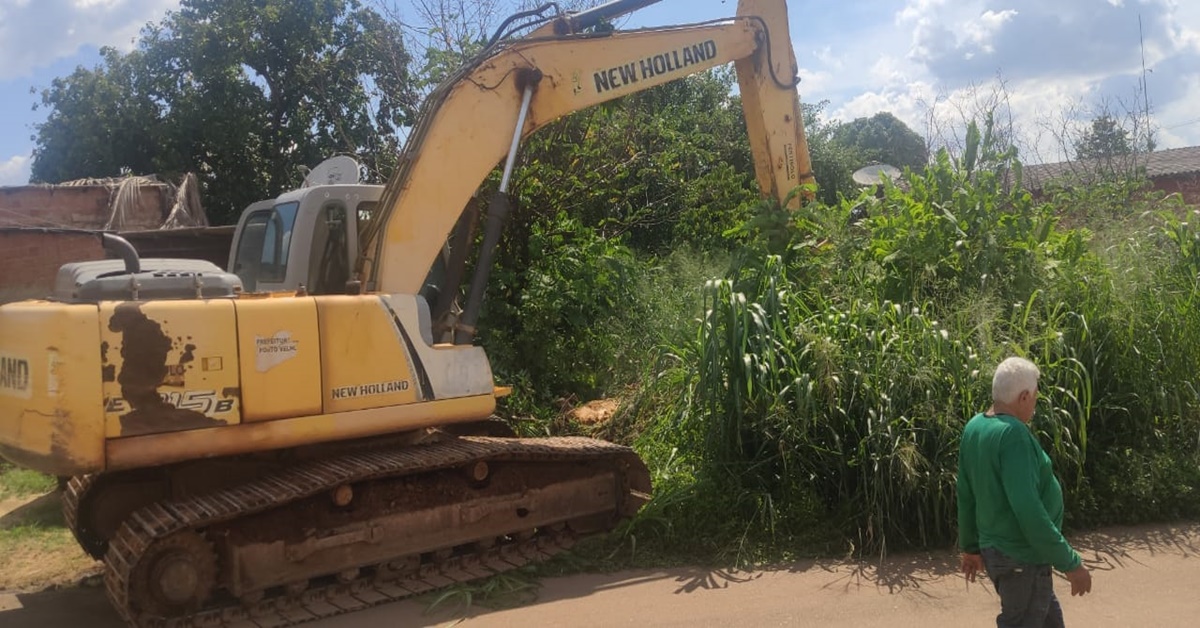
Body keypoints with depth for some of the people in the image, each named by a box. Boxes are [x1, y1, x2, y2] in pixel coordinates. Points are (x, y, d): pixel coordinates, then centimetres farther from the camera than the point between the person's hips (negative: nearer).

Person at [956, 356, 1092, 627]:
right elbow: (1028, 509, -29)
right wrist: (1070, 563, -21)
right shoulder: (1013, 435, -25)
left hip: (996, 548, 9)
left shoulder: (974, 427, 3)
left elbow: (966, 496, 11)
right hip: (1022, 558, -9)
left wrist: (971, 546, 21)